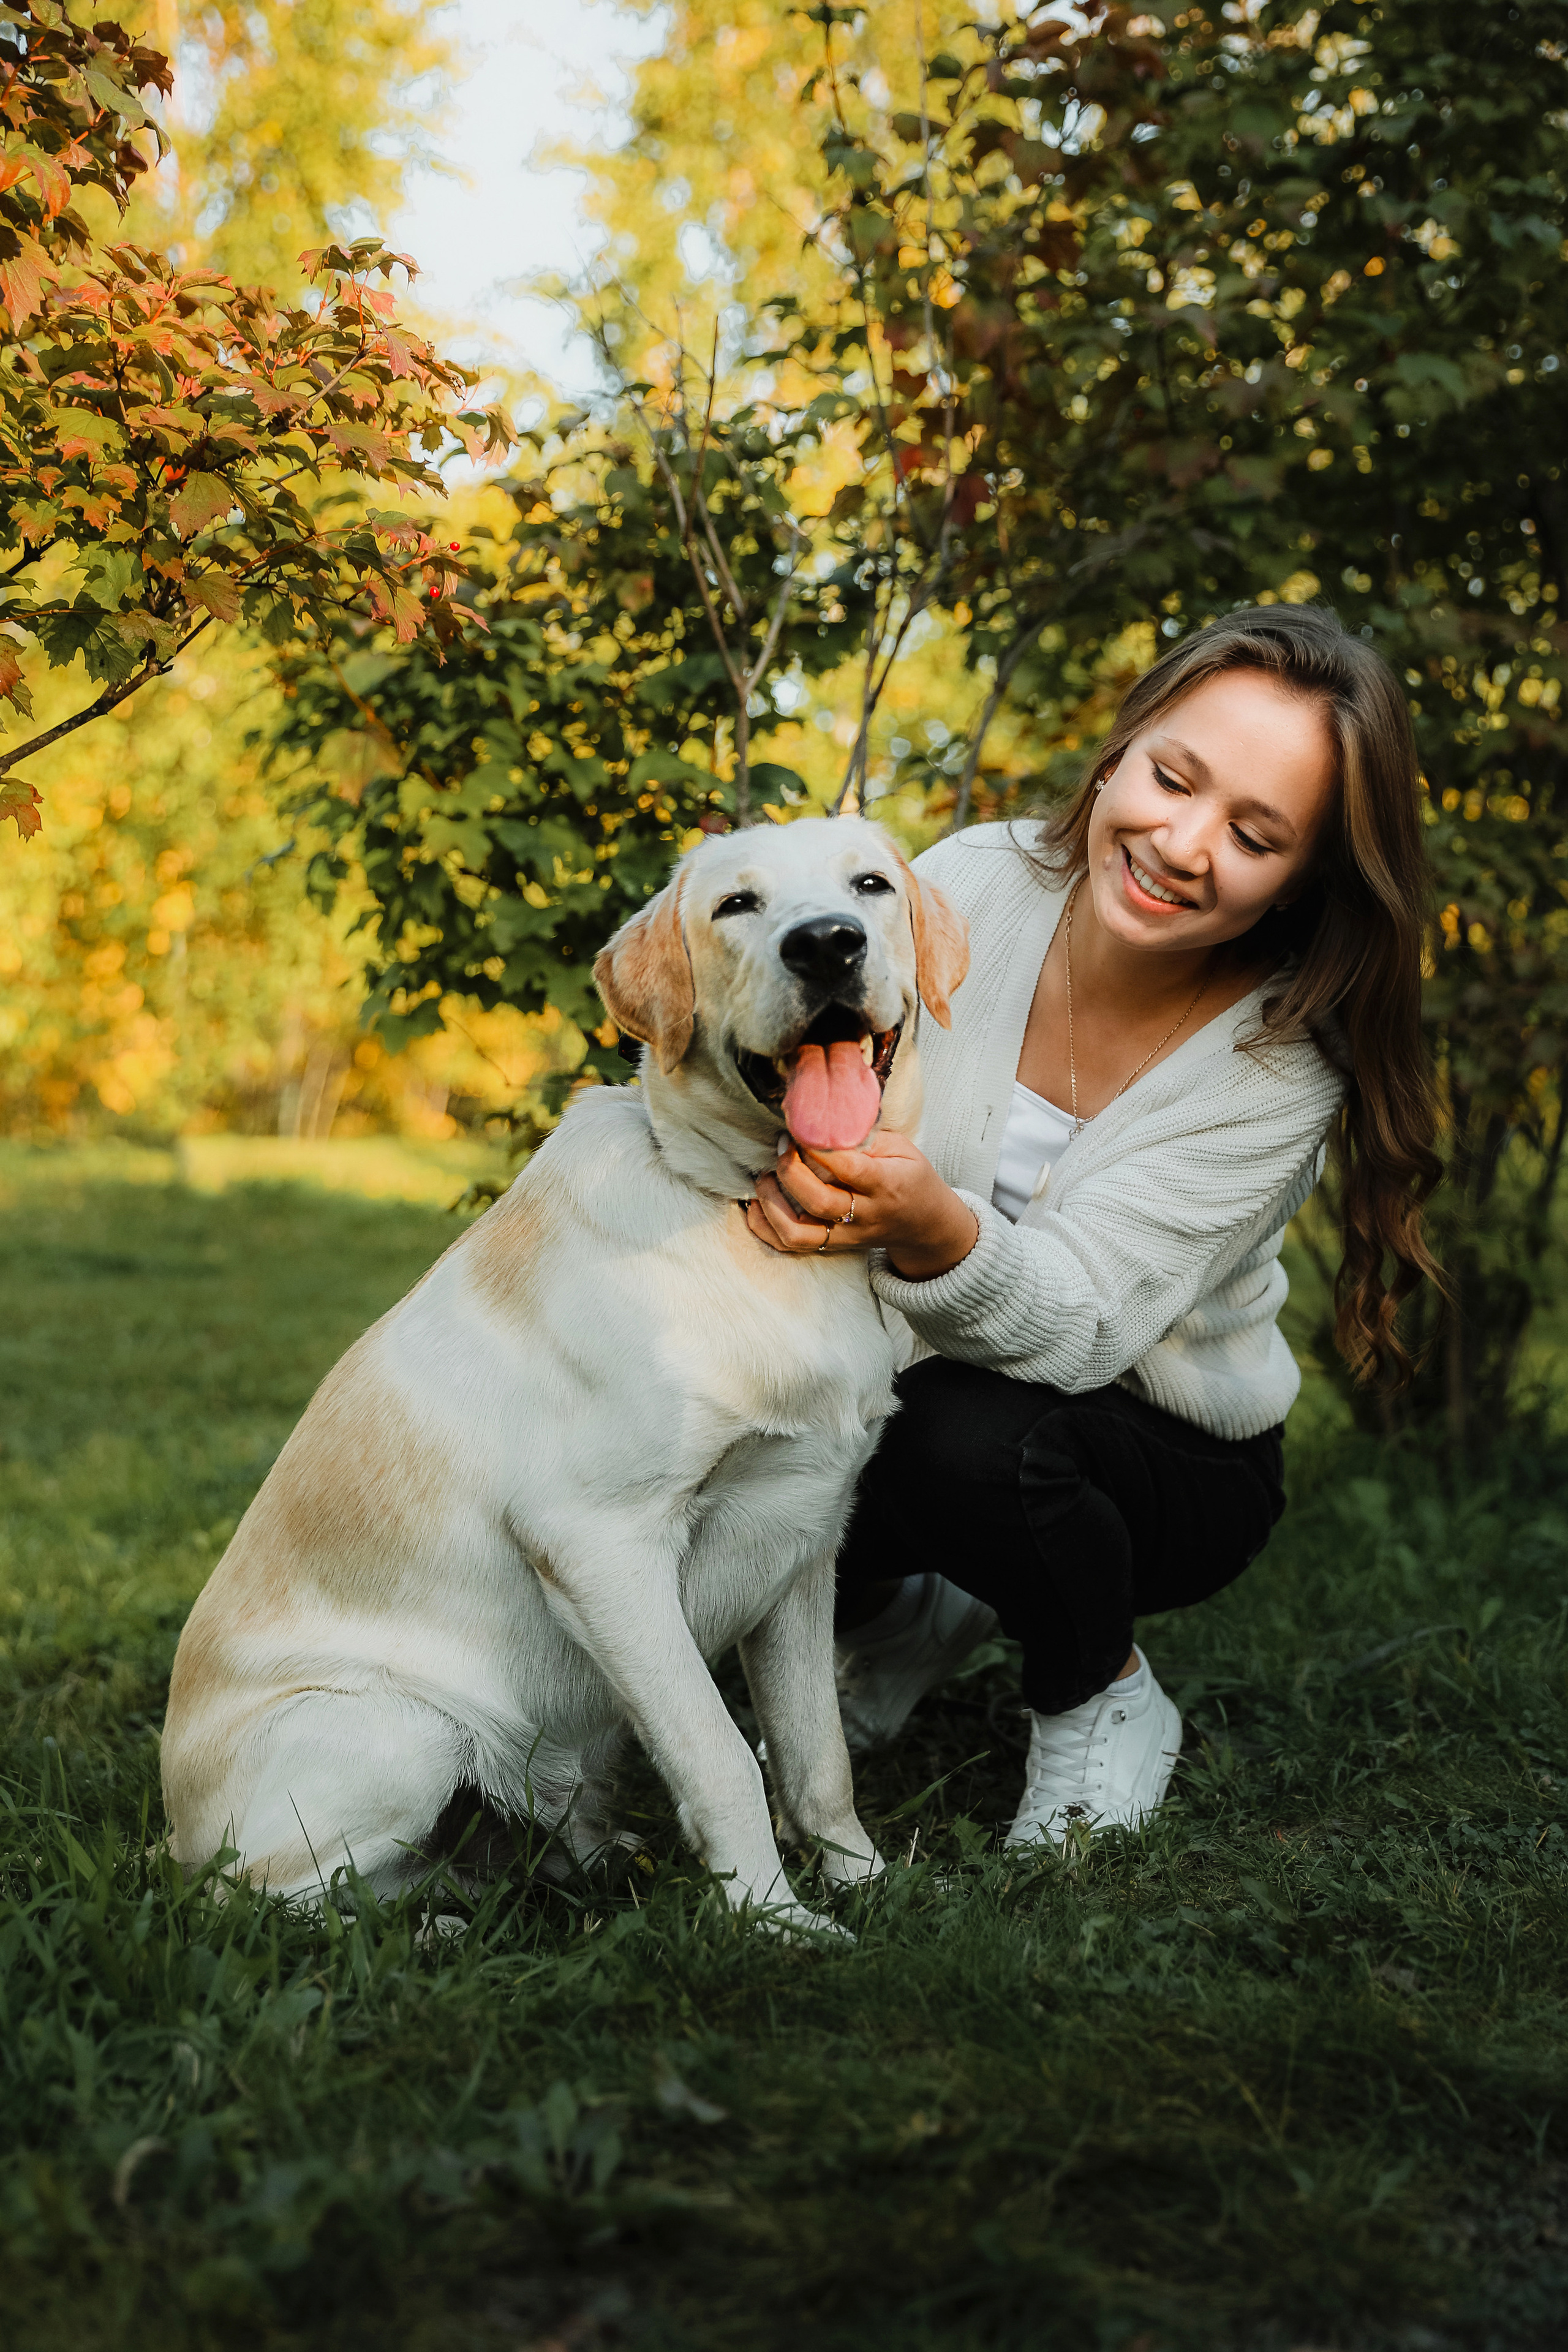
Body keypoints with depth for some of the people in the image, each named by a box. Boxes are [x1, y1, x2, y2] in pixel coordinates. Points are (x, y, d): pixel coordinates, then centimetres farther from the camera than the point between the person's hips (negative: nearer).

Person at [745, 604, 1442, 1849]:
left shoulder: (1279, 1063, -22)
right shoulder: (973, 884, -14)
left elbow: (1079, 1320, -32)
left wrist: (933, 1230, -52)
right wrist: (796, 1164, -33)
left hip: (1169, 1454, -3)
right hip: (909, 1381, 3)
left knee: (973, 1432, -36)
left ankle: (1105, 1698, -2)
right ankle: (912, 1609, 12)